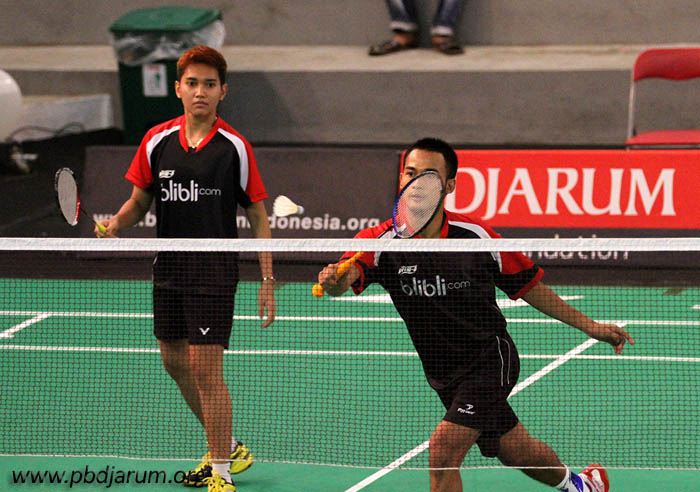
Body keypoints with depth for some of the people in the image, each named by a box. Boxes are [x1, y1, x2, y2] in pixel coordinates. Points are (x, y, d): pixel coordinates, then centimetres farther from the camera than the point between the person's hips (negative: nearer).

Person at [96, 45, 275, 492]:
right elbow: (140, 200, 14)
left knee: (206, 370, -9)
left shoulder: (235, 148, -7)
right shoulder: (157, 141, 4)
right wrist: (115, 224, -7)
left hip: (214, 274, -6)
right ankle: (228, 447, 34)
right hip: (168, 271, 6)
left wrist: (267, 280, -7)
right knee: (175, 363, 15)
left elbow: (259, 217, -2)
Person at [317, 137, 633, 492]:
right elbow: (350, 274, -36)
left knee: (444, 447, -21)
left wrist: (589, 326, 1)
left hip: (490, 359, -3)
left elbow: (526, 284, -1)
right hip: (445, 375, 3)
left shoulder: (475, 236, -15)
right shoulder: (382, 241, -15)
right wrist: (335, 280, -61)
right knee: (514, 452, 21)